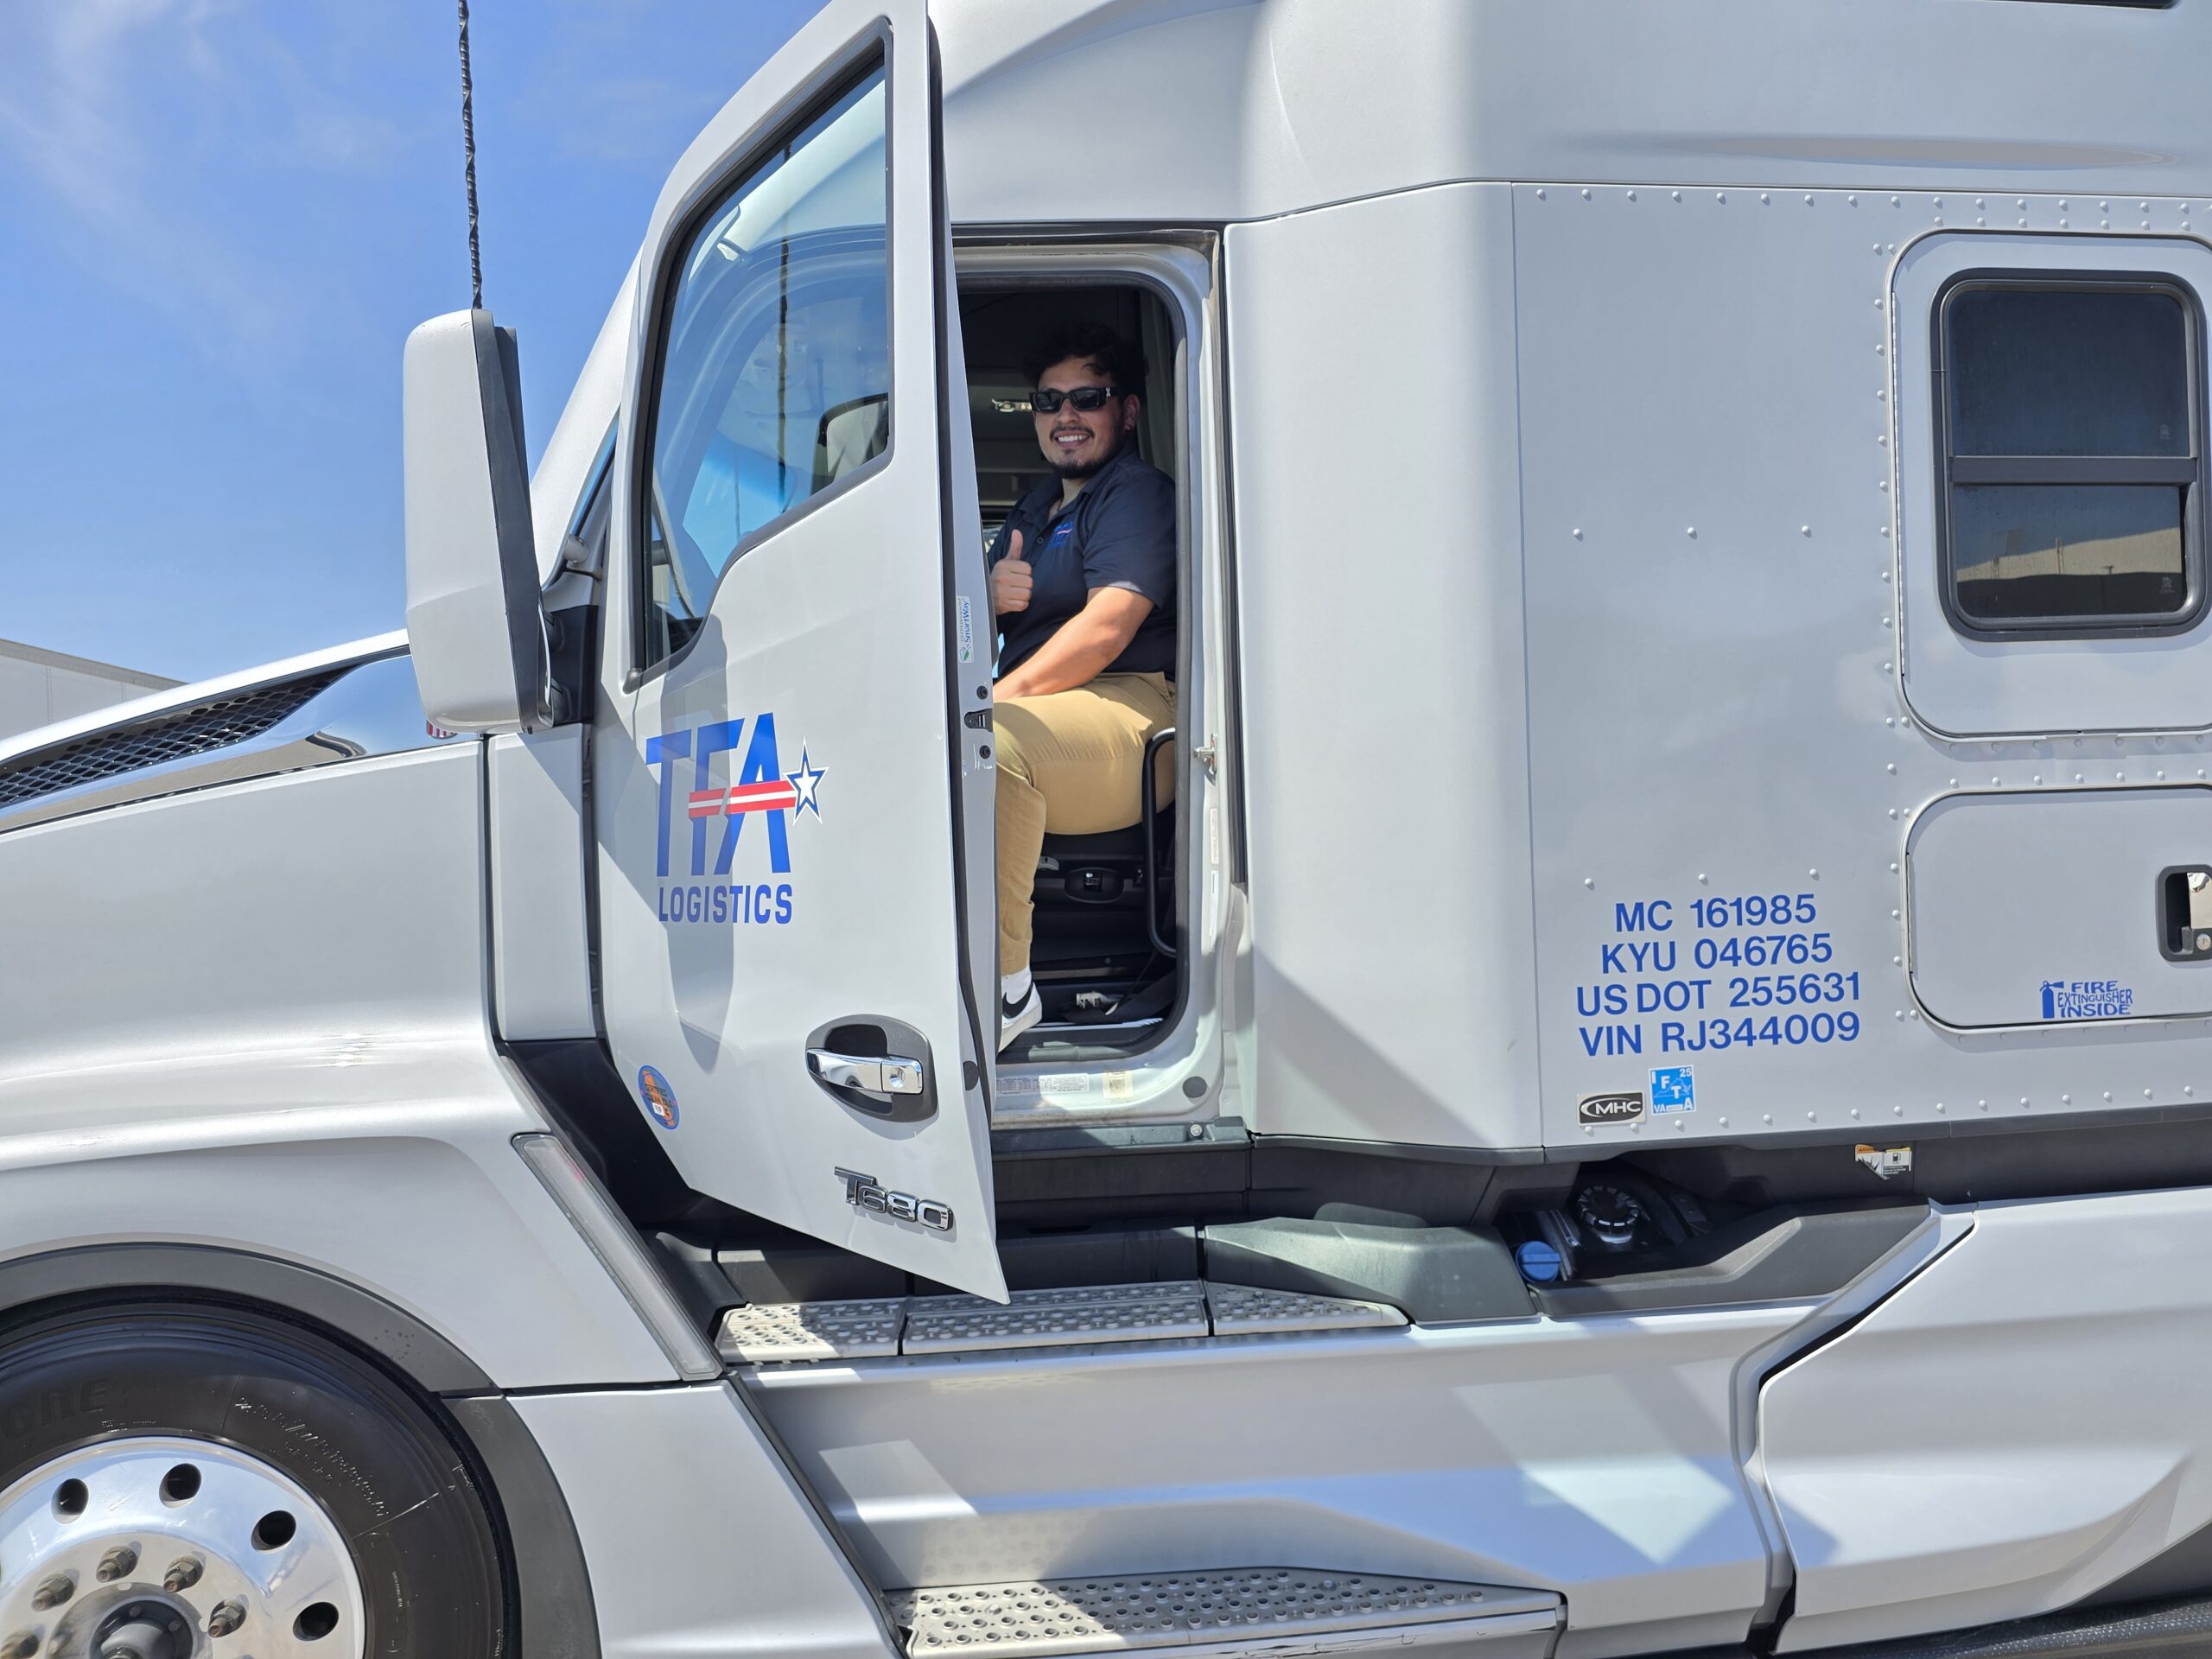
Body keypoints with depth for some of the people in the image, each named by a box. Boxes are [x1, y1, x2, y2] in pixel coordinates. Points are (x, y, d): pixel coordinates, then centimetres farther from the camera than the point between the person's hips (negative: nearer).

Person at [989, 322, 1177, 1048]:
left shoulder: (1140, 493, 0)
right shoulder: (1031, 511, 28)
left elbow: (1106, 631, -16)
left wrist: (993, 701, -19)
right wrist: (988, 597, 2)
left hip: (1130, 710, -9)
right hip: (1037, 710, 9)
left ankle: (1004, 988, -31)